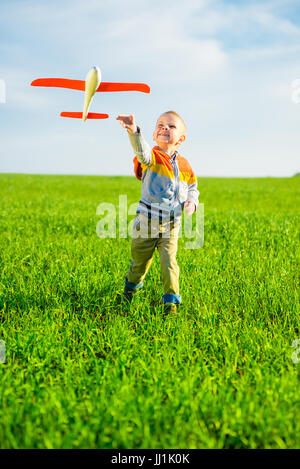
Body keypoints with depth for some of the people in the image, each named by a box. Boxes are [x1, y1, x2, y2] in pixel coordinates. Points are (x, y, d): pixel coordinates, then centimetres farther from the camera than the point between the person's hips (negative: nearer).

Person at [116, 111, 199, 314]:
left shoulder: (184, 165, 2)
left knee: (169, 262, -8)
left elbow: (193, 187, 19)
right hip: (146, 224, -2)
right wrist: (134, 131, -59)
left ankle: (171, 301, 7)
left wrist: (192, 202, -4)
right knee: (140, 263, 15)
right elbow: (142, 150, -37)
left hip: (171, 227, 2)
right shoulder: (152, 157, -12)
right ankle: (131, 286, 45)